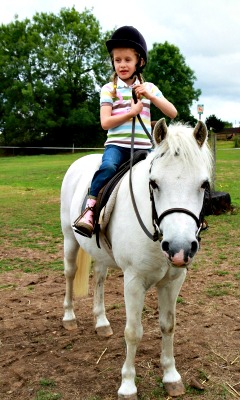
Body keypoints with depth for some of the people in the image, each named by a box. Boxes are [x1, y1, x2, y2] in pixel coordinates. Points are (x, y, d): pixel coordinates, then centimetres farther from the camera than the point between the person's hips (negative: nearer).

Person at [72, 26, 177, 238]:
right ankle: (90, 209, -27)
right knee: (108, 167, -34)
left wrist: (150, 96, -8)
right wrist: (132, 112, -13)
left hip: (144, 146, 3)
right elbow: (105, 122, -5)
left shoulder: (149, 87, 14)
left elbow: (173, 113, 6)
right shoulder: (109, 89, 6)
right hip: (117, 143, -3)